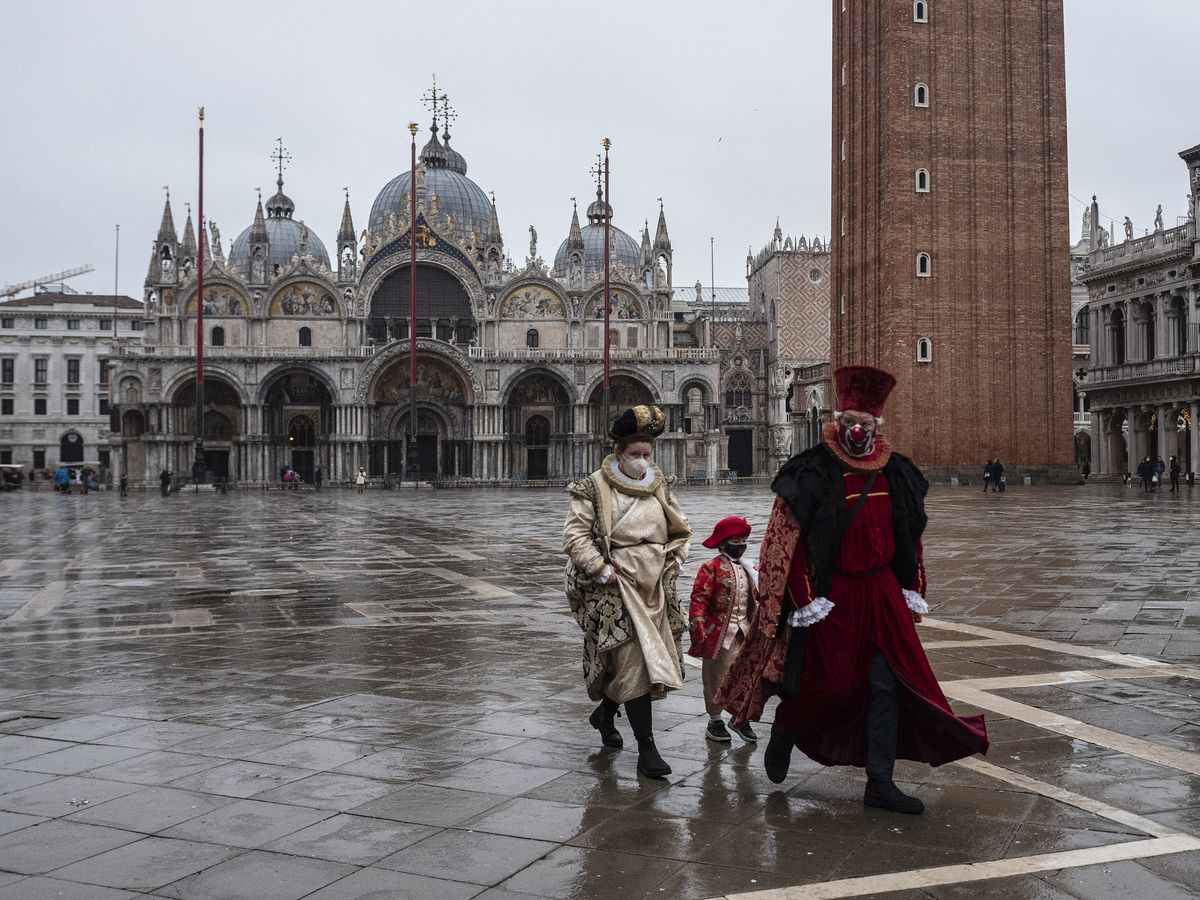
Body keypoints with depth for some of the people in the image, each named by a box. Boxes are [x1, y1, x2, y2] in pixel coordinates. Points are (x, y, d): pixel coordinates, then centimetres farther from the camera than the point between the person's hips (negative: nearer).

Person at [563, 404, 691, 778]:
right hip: (617, 587, -6)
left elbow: (680, 526, 23)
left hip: (654, 585, 6)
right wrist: (602, 569, -15)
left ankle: (605, 713, 40)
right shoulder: (595, 487, -7)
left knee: (642, 660, 13)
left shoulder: (660, 484, 10)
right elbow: (574, 536, -9)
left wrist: (677, 557, 8)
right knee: (635, 662, -10)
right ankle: (646, 750, -5)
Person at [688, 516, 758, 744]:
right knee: (716, 679, 5)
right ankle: (715, 721, 19)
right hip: (719, 634, -5)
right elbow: (699, 599, -15)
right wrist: (698, 630, -21)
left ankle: (741, 718, 21)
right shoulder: (711, 568, -9)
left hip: (744, 634, 5)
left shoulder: (749, 569, 11)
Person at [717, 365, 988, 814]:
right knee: (823, 684, 4)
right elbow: (786, 542, -13)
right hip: (830, 596, -5)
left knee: (887, 685, 3)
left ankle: (879, 783, 13)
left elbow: (908, 538, 15)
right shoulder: (811, 475, -12)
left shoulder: (894, 474, 6)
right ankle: (782, 737, 35)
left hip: (880, 594, 5)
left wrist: (911, 590, 13)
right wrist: (804, 599, -16)